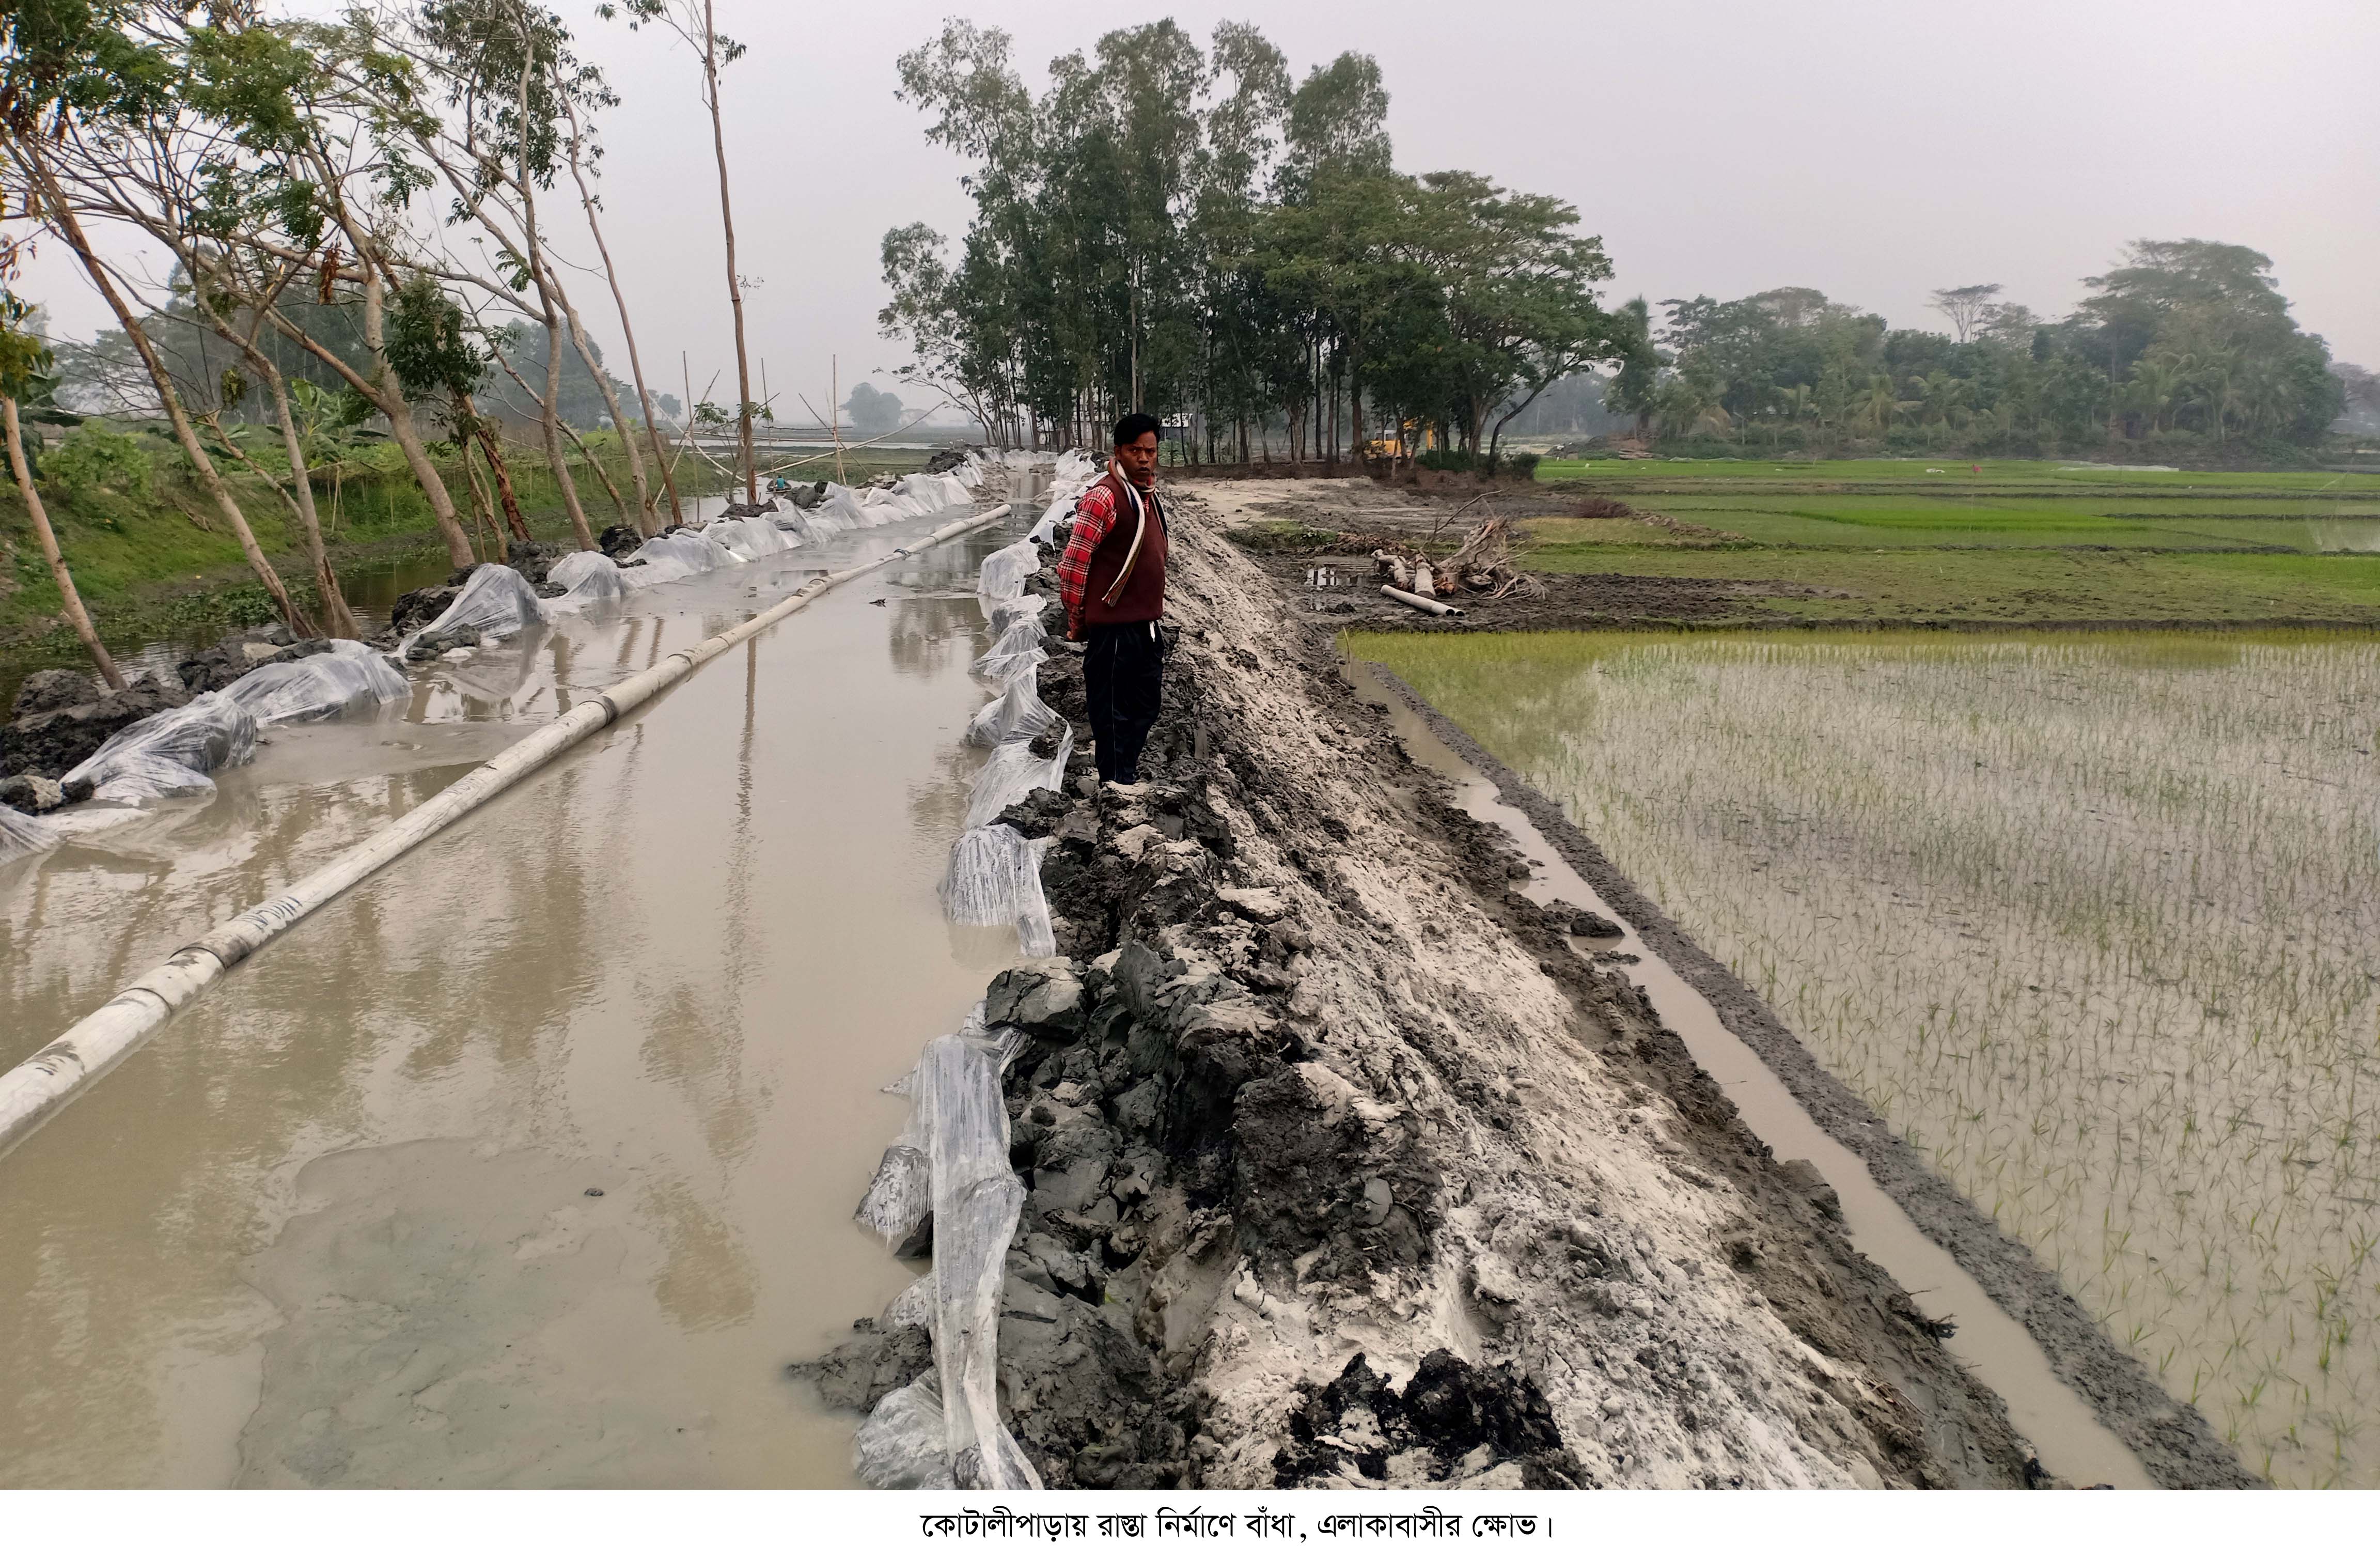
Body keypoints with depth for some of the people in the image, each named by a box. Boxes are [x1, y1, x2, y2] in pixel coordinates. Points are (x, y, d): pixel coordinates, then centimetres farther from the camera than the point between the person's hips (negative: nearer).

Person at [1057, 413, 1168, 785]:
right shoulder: (1105, 496, -17)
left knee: (1147, 705, 18)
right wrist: (1077, 623, -10)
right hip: (1114, 627, -9)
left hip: (1146, 625, 9)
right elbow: (1072, 565, -17)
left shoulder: (1149, 494, 10)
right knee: (1113, 712, 2)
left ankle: (1127, 772, 33)